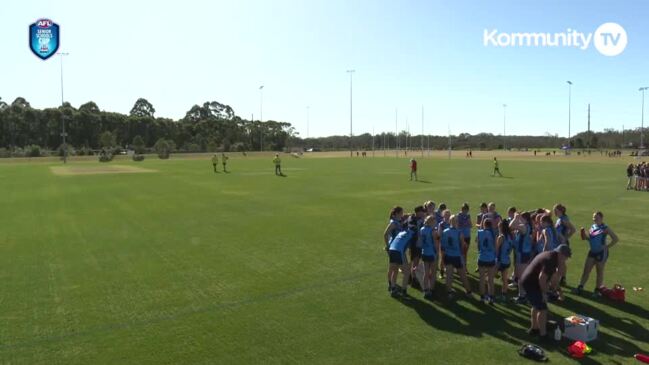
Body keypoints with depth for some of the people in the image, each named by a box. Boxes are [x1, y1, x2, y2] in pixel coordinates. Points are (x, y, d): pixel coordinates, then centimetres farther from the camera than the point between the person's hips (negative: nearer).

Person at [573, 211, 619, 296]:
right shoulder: (592, 227, 7)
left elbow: (615, 239, -13)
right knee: (586, 270, 4)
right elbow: (588, 238, 12)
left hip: (601, 253, -6)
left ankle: (597, 290, 18)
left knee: (600, 272, 8)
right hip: (592, 252, 6)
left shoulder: (605, 228, -11)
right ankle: (580, 287, 5)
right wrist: (583, 232, -6)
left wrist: (606, 247, -15)